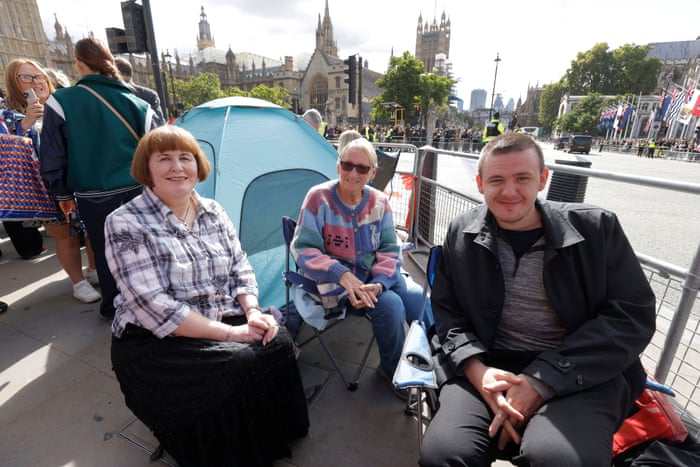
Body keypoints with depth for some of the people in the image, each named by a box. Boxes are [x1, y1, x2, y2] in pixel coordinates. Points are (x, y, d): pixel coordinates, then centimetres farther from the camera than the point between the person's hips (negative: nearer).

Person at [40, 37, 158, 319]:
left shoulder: (60, 102, -5)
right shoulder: (135, 102, -2)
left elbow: (52, 156, -1)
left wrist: (62, 193, 11)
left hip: (94, 196, -1)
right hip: (137, 191, 2)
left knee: (104, 251, 13)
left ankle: (112, 306, 29)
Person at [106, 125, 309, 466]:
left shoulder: (213, 212, 4)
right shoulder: (125, 223, -14)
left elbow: (241, 268, 6)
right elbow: (152, 306, -21)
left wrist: (253, 312, -13)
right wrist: (229, 332, -24)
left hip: (223, 325, 5)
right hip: (155, 342, -5)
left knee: (277, 342, -17)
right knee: (235, 367, -26)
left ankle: (274, 437, 8)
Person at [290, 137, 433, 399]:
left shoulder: (379, 202, -1)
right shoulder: (319, 198, -13)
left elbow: (389, 250, 1)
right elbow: (303, 250, -14)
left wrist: (379, 283, -19)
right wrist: (342, 275, -28)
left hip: (374, 275, 5)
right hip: (337, 279, -4)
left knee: (418, 297, -17)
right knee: (390, 305, -24)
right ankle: (392, 370, 6)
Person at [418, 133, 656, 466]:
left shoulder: (596, 228, -2)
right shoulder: (462, 234, 3)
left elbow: (632, 315, -4)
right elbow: (447, 311, 6)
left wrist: (542, 381, -15)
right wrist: (475, 369, -14)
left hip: (581, 377, 0)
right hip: (489, 367, 1)